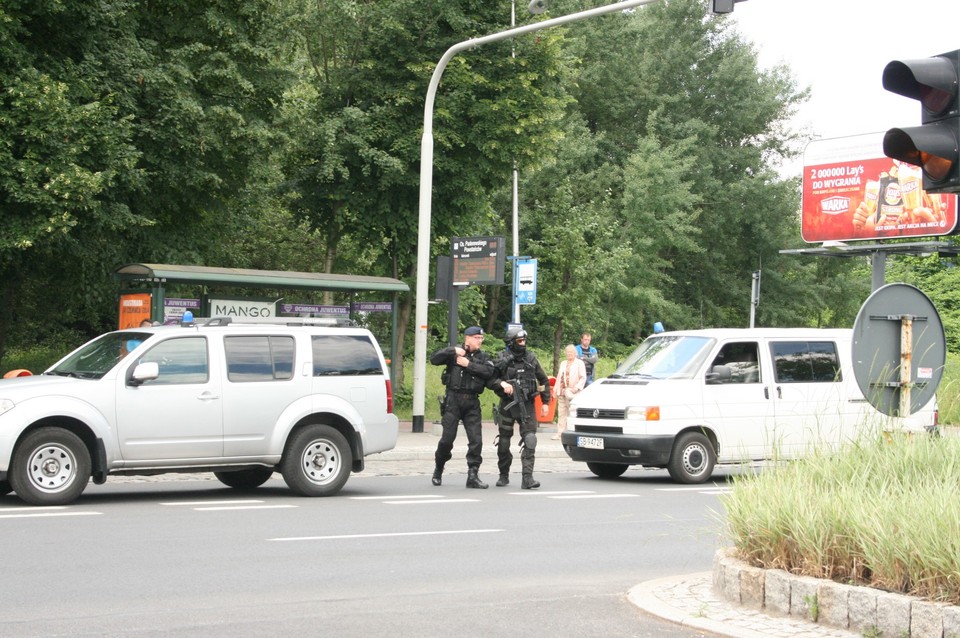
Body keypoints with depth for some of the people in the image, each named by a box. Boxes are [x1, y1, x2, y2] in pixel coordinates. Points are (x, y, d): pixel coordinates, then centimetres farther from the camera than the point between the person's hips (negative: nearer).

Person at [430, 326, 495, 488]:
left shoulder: (483, 357, 11)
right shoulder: (454, 352, 4)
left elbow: (489, 371, -8)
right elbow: (434, 359, -7)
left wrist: (468, 364, -13)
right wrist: (452, 351, -16)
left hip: (472, 402, 2)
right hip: (453, 399, -2)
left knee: (476, 440, -4)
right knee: (447, 438, 1)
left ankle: (473, 476, 0)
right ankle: (438, 470, 23)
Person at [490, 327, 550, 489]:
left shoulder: (531, 358, 6)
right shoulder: (502, 360, -2)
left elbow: (544, 381, 15)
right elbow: (489, 380, -1)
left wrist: (546, 402, 10)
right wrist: (501, 383, -20)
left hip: (527, 405, 1)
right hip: (507, 405, -1)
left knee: (530, 440, -13)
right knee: (504, 442, 7)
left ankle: (527, 478, -15)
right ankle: (504, 476, 26)